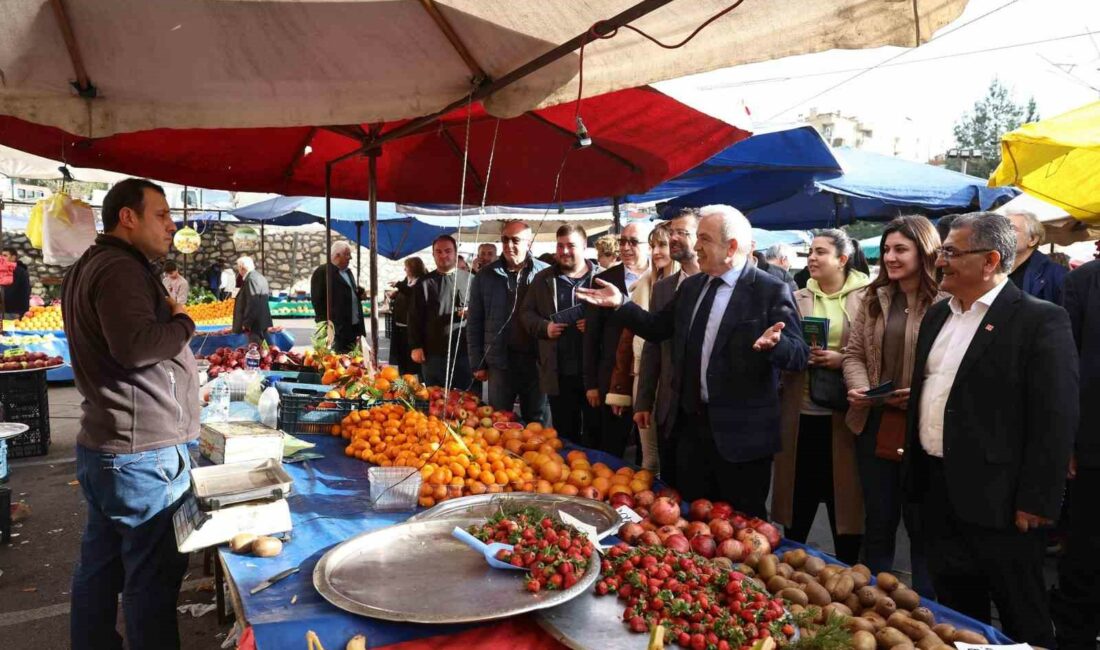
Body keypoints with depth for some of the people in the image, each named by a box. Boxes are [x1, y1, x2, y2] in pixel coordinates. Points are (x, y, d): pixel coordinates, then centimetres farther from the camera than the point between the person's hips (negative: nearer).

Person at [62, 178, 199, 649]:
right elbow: (135, 345, -29)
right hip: (142, 454, -10)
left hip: (102, 448, 11)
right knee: (154, 575, 0)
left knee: (100, 566, 19)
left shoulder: (88, 266, 17)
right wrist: (182, 322, -13)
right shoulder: (120, 268, -17)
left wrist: (166, 316, 10)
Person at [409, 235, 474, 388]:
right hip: (433, 352, 0)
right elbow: (415, 317, 4)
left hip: (464, 351, 0)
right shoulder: (424, 283, 6)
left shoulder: (470, 280, 6)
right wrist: (416, 346, -3)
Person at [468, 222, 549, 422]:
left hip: (536, 360, -1)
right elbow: (475, 323, 6)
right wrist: (477, 363, 3)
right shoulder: (485, 276, 3)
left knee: (537, 422, 12)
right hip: (500, 361, 1)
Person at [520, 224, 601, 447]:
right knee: (565, 435, 13)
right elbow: (526, 312, 14)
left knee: (596, 434, 7)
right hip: (559, 373, 2)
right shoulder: (543, 279, 10)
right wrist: (544, 327, -4)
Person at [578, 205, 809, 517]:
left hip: (739, 433, -6)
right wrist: (620, 304, 7)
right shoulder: (691, 286, 9)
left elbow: (799, 355, -15)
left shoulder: (771, 291, -11)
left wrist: (774, 343, -36)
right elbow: (657, 328, 18)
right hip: (692, 423, 7)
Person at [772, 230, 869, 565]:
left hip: (843, 414, -2)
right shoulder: (797, 299, 10)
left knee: (843, 499, 8)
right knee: (798, 499, 11)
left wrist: (842, 359, -16)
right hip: (801, 413, 3)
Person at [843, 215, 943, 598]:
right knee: (878, 519, 17)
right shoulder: (873, 299, 9)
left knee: (921, 523, 10)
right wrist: (858, 388, -8)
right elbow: (855, 354, 9)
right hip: (874, 424, 5)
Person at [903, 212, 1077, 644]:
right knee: (955, 613, 19)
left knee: (1022, 621, 9)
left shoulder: (1040, 320, -12)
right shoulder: (937, 316, 11)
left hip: (998, 498, -7)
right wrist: (914, 468, 14)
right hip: (937, 488, 7)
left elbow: (1055, 421, -15)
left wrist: (1035, 502, -16)